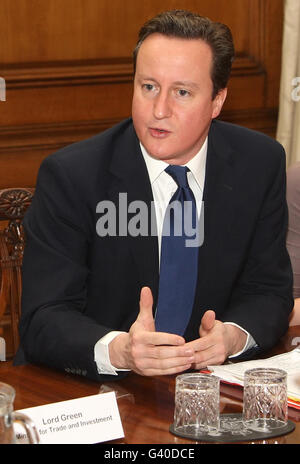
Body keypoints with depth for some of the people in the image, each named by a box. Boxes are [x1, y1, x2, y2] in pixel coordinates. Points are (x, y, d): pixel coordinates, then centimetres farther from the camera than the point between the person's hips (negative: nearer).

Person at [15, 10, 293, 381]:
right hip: (86, 391, -3)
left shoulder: (260, 164, -1)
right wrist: (118, 350, -34)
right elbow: (42, 321, -13)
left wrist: (233, 336, -19)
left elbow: (268, 291, 4)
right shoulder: (69, 176, -10)